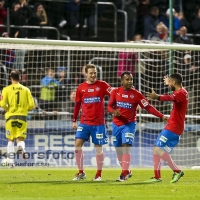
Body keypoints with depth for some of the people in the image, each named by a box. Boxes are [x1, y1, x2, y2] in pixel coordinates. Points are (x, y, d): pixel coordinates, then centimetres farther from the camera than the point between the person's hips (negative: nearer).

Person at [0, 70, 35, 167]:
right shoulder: (26, 89, 5)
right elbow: (31, 105, -1)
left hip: (11, 116, -1)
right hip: (22, 116, 1)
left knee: (10, 140, 11)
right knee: (20, 139, 5)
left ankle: (11, 161, 4)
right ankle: (21, 148, -31)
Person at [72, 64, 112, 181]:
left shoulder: (102, 85, -2)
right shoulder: (81, 88, 6)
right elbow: (77, 105, 13)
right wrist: (74, 121, 11)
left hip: (98, 123, -2)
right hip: (84, 122, 2)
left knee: (98, 147, 2)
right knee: (78, 144, -7)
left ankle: (99, 174, 15)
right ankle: (81, 172, 5)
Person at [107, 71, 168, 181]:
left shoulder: (136, 94, -6)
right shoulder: (115, 92, 1)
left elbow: (148, 107, -8)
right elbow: (109, 106, 0)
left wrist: (162, 116, -17)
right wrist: (114, 111, -25)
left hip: (129, 124, -3)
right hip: (116, 124, 3)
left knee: (126, 148, -16)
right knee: (118, 150, 7)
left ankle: (124, 173, -13)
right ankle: (127, 171, 25)